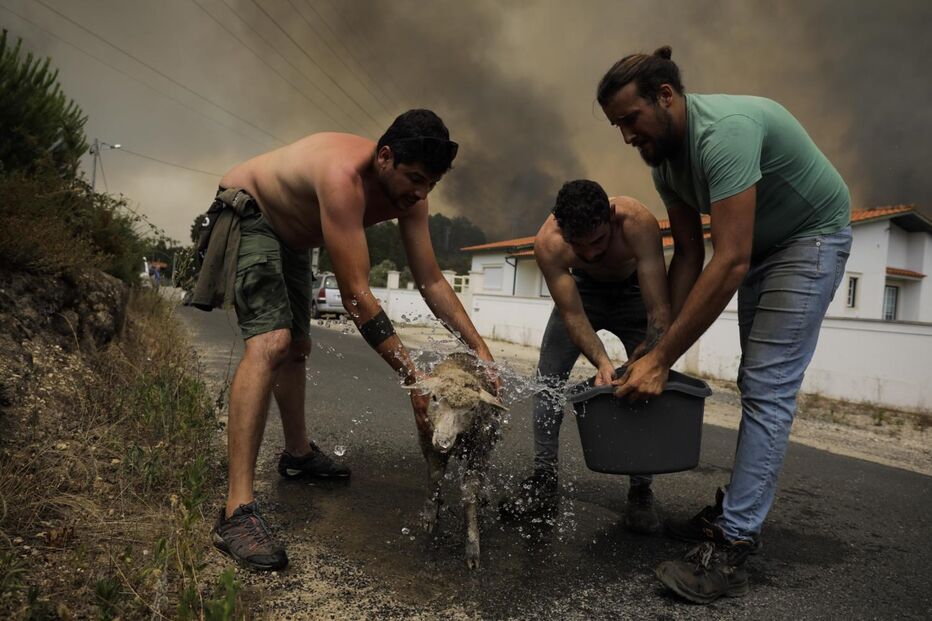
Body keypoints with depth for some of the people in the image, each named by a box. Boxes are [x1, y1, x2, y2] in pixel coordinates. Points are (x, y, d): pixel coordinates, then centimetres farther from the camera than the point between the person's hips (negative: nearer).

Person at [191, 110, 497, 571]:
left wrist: (479, 348, -19)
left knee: (297, 347, 18)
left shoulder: (408, 193, -14)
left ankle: (298, 453, 40)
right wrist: (414, 380, -40)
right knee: (269, 343, -28)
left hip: (291, 235, 9)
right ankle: (237, 513, -27)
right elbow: (356, 295, -41)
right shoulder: (345, 176, -39)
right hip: (246, 216, -9)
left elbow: (432, 281, -11)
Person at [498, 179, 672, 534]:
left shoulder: (638, 223, -40)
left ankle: (641, 493, 1)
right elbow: (572, 316, -33)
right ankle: (543, 484, 2)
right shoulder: (548, 242, -36)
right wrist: (602, 362, -48)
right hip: (583, 289, 1)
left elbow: (659, 314, -40)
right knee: (548, 378, -8)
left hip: (634, 289, -1)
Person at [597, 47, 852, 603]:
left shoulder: (724, 131, -33)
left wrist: (661, 359, -36)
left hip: (812, 238, -8)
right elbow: (689, 254, -3)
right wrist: (662, 345, -8)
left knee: (768, 388, -15)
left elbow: (729, 263, -38)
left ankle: (731, 549, -12)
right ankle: (739, 510, 22)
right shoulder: (663, 153, -6)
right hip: (759, 245, 9)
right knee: (758, 385, 11)